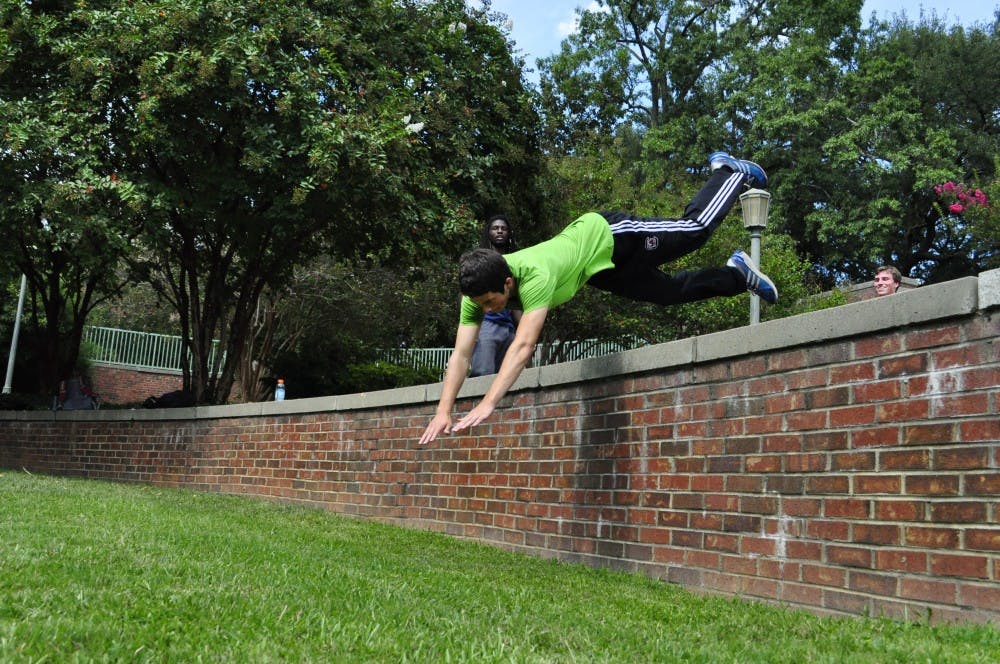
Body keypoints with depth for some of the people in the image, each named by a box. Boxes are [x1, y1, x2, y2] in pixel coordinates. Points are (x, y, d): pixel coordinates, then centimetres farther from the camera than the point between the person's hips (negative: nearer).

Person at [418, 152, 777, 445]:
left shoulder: (534, 276, -46)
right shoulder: (477, 289, -26)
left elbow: (523, 346, -54)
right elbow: (461, 354, -25)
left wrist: (487, 405, -60)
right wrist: (443, 410, -34)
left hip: (608, 236, -6)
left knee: (697, 227, 14)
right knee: (674, 292, 21)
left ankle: (730, 171, 41)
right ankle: (736, 273, 45)